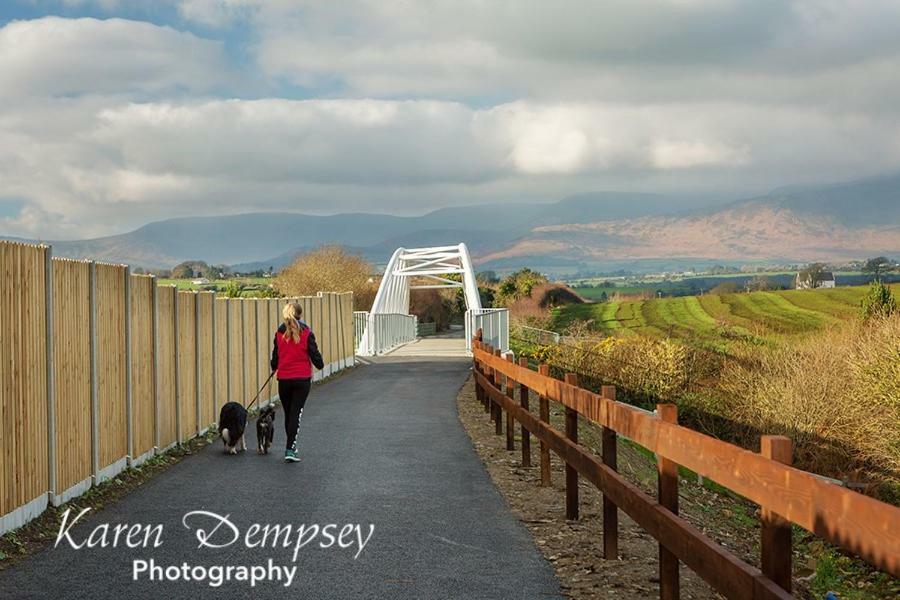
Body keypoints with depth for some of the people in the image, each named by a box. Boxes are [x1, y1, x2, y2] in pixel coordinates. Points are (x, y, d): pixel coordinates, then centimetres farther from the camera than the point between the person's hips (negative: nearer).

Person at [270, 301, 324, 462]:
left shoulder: (280, 333, 0)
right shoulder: (306, 333, -7)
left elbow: (275, 355, 8)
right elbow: (314, 353, -4)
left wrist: (274, 368, 29)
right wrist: (320, 365, 17)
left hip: (284, 379, 2)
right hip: (302, 378, -2)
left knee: (288, 413, 16)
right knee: (296, 413, -2)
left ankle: (291, 446, 28)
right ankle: (290, 449, -12)